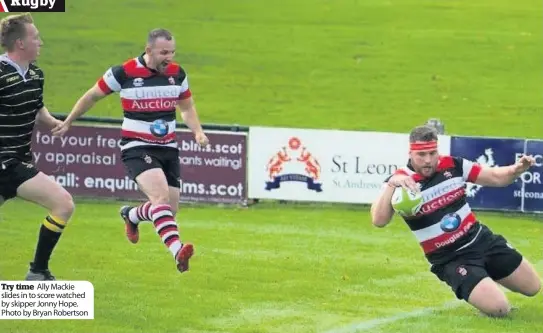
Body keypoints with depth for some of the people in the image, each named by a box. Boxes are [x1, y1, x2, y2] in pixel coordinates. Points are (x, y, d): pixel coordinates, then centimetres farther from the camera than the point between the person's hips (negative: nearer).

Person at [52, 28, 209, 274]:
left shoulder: (177, 74, 2)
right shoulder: (124, 73, -12)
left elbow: (187, 107, 18)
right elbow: (92, 96, 4)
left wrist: (198, 131, 0)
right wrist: (68, 122, 12)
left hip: (168, 148, 5)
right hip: (137, 148, -5)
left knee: (169, 209, 5)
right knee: (160, 195, -28)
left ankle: (131, 215, 38)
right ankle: (177, 250, -42)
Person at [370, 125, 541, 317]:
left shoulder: (453, 165, -5)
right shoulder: (400, 181, -17)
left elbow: (495, 177, 3)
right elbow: (378, 221, -30)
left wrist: (517, 169, -18)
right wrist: (391, 185, -44)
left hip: (482, 240, 5)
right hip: (451, 259, -5)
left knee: (533, 287, 13)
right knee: (498, 308, -21)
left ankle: (487, 275, 36)